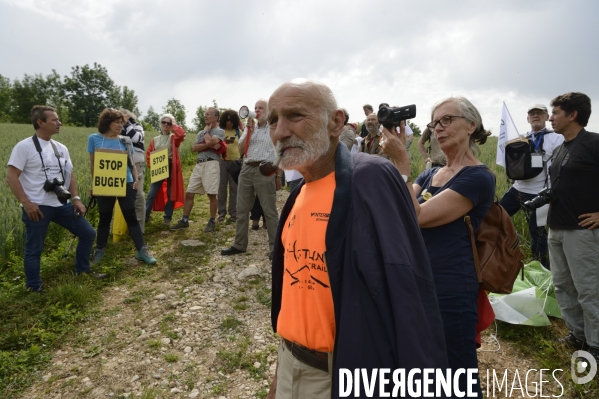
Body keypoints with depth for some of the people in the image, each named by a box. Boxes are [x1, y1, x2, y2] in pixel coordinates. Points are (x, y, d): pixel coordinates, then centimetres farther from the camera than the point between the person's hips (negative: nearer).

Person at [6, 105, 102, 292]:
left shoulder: (61, 148, 11)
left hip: (62, 204, 6)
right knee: (34, 249, 4)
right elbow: (11, 177, -10)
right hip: (37, 207, -6)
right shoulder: (24, 146, -8)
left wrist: (76, 198, 5)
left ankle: (82, 270, 27)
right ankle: (34, 287, 22)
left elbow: (70, 175, 15)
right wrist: (26, 202, -17)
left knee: (88, 233, 9)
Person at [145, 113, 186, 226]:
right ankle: (145, 215, 11)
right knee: (152, 193, 2)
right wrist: (151, 165, -3)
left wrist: (174, 125, -5)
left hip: (171, 168, -2)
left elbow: (182, 134, -19)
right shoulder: (155, 140, 12)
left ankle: (168, 217, 14)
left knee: (171, 193, 5)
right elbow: (148, 154, 11)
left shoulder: (174, 138, 4)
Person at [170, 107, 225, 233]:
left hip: (211, 164, -7)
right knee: (189, 193, 5)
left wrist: (206, 130, 3)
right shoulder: (201, 133, 22)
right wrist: (208, 145, -9)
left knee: (211, 194, -4)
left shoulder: (220, 131, 2)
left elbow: (209, 142, -17)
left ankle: (212, 222, 7)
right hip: (199, 164, 7)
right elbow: (194, 148, 7)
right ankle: (184, 220, 12)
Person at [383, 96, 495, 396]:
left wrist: (401, 162, -23)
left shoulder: (478, 177, -14)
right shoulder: (431, 174, 10)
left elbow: (416, 217, -22)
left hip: (451, 290, -8)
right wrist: (392, 159, -8)